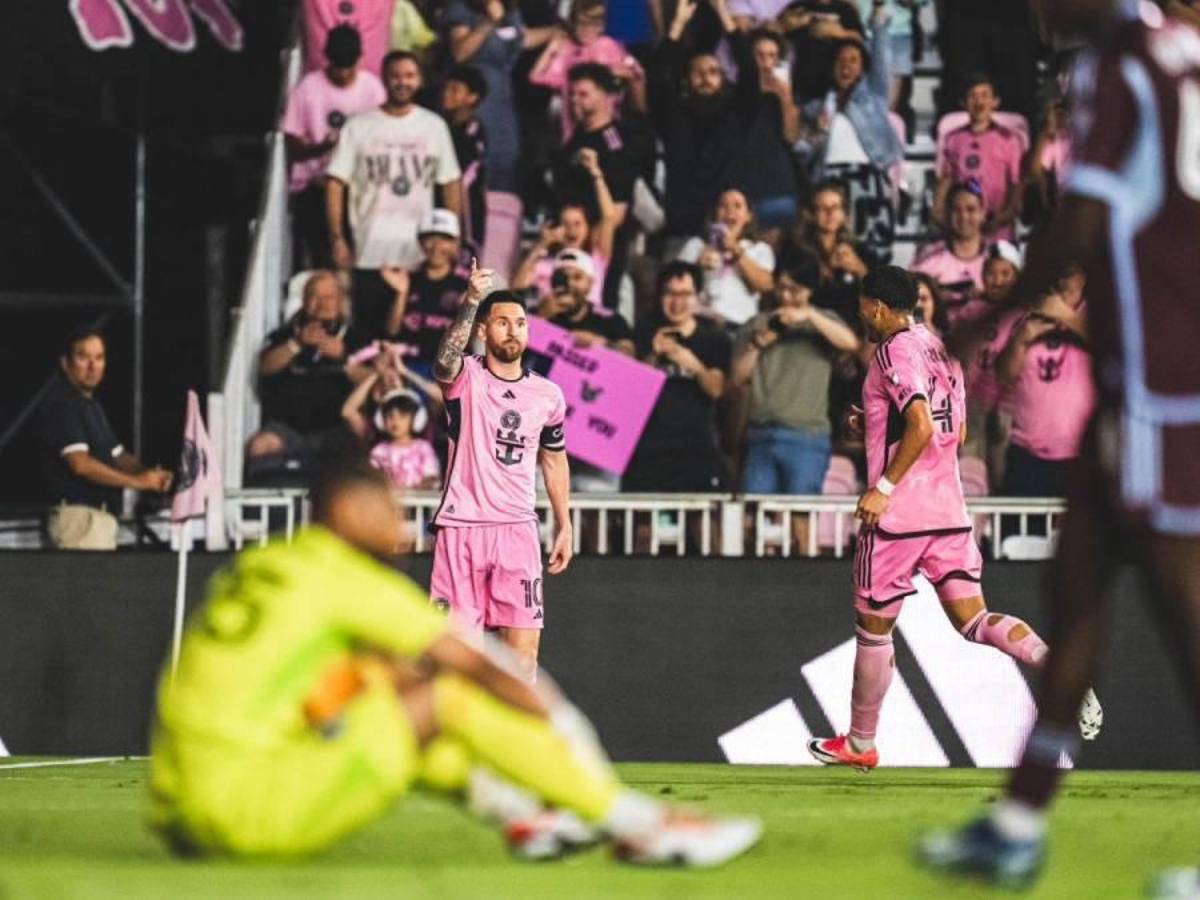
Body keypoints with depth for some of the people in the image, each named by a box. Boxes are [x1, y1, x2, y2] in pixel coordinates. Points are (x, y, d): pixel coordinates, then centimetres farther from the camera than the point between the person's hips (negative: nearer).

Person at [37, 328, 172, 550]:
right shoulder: (60, 406, -11)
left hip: (101, 516, 10)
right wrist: (135, 481, -19)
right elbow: (80, 463, -21)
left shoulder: (92, 406, 20)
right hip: (78, 514, -10)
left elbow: (117, 455, 22)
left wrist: (150, 475, 1)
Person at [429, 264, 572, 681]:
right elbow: (445, 361, -29)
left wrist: (564, 527, 16)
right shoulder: (465, 377, -4)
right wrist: (471, 301, -44)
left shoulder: (548, 395, 8)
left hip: (518, 531, 3)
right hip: (461, 529, -3)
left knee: (523, 650, -4)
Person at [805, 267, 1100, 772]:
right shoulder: (940, 350, 15)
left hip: (897, 516, -8)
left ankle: (860, 744, 18)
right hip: (950, 514, 8)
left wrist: (883, 488, -21)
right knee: (973, 620, 2)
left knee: (873, 627, 7)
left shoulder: (894, 350, -11)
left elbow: (921, 427, -24)